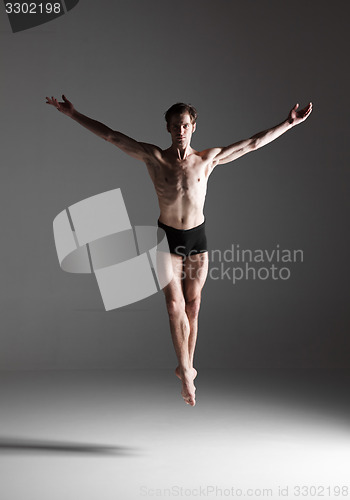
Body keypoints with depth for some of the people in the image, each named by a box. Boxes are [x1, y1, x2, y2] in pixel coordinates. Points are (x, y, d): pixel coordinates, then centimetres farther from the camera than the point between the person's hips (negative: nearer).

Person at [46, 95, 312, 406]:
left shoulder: (208, 159, -2)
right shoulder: (154, 157, -5)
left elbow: (253, 144, 2)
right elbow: (110, 135, -2)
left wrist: (289, 123, 1)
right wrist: (73, 114, -3)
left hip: (197, 238, 2)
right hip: (168, 239, -1)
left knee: (193, 305, 8)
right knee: (175, 305, -10)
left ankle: (187, 367, 23)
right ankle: (186, 372, -1)